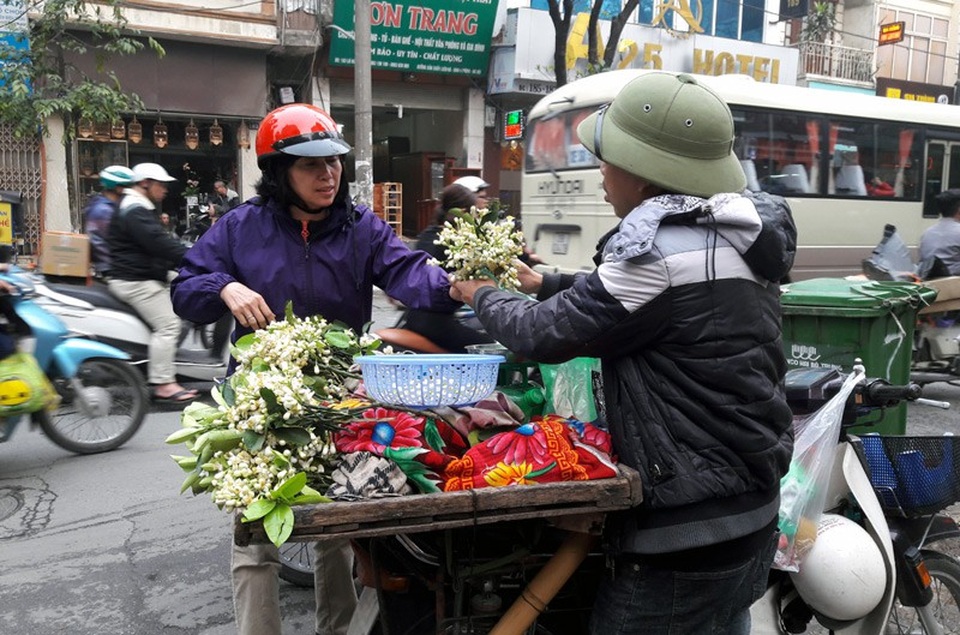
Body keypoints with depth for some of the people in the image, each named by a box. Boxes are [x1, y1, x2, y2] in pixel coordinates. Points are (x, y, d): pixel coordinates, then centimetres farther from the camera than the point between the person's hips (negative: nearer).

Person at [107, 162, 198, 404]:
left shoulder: (142, 209, 21)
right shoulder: (134, 210, -15)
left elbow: (161, 241, 19)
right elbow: (159, 243, -25)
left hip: (147, 278, 11)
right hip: (135, 281, -11)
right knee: (167, 324, -17)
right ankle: (163, 384, -15)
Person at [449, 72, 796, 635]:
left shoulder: (663, 251, -23)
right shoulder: (736, 233, 6)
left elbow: (544, 335, -14)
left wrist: (483, 296, 4)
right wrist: (546, 284, 22)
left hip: (686, 534, -9)